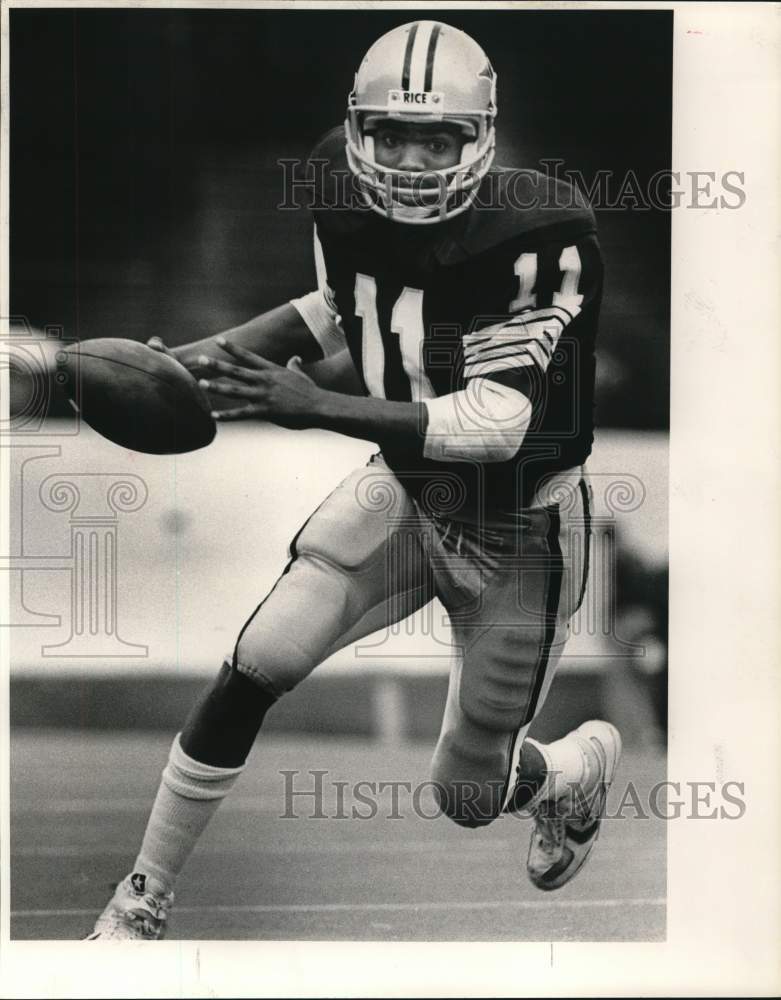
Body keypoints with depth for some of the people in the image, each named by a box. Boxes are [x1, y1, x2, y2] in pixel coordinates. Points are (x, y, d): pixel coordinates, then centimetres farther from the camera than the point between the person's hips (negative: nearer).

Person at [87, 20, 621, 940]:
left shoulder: (538, 234, -30)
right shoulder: (347, 195, -12)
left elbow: (498, 425, -35)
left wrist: (316, 404, -45)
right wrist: (213, 353, -5)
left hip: (518, 534, -4)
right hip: (406, 492, 4)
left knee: (467, 796, 7)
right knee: (256, 666, -14)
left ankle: (580, 765, 45)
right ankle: (141, 901, 5)